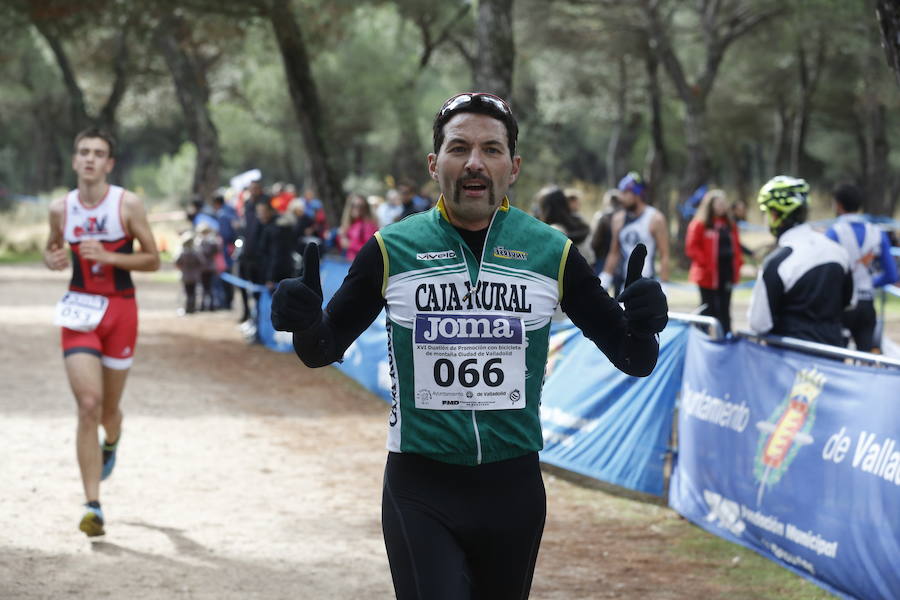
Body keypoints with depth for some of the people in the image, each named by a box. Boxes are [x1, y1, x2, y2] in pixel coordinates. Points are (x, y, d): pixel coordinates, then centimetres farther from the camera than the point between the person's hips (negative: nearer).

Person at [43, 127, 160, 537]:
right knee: (87, 406, -14)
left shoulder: (128, 205, -7)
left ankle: (111, 440, 51)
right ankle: (93, 506, -12)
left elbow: (153, 260, -4)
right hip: (79, 310, 1)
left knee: (108, 410, 10)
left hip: (120, 310, -1)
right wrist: (52, 259, -5)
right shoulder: (61, 208, 2)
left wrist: (107, 256, -18)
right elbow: (52, 249, 19)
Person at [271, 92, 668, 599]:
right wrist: (305, 323, -15)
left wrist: (641, 325, -19)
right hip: (419, 493, -2)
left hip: (514, 491, 2)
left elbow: (633, 361, 4)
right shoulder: (392, 250, -1)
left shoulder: (553, 253, 1)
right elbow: (324, 351, 9)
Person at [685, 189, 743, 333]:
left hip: (727, 273, 6)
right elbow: (691, 247, -9)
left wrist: (738, 263, 7)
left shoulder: (730, 225, 15)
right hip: (709, 276, -6)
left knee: (724, 309, 8)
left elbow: (736, 246, 20)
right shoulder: (699, 224, -5)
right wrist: (704, 263, -17)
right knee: (709, 309, -3)